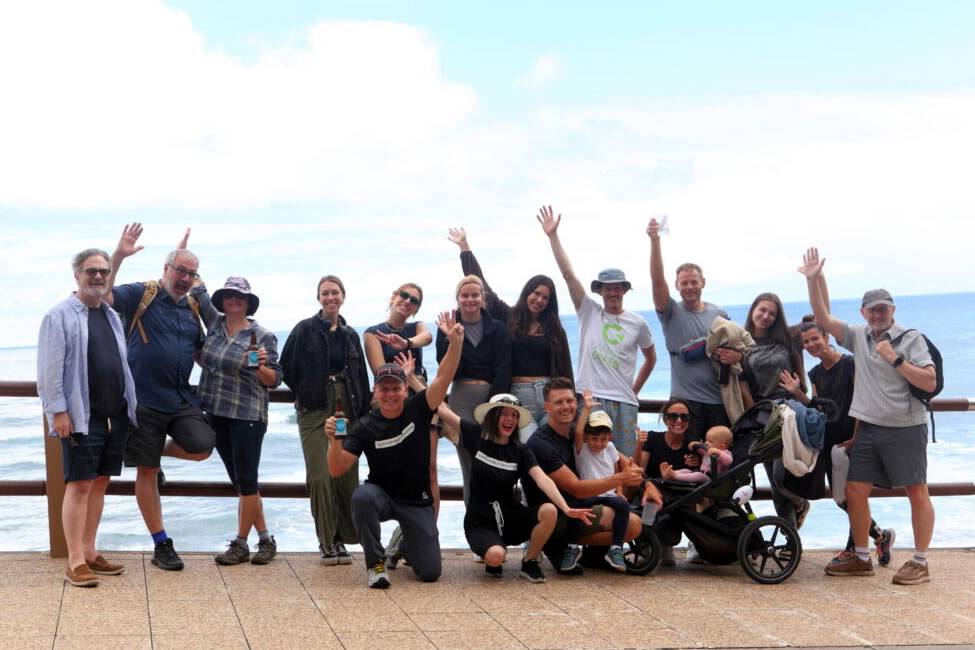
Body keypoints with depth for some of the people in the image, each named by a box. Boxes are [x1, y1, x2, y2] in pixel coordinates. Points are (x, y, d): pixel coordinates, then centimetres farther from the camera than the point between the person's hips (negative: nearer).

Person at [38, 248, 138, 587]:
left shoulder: (112, 316, 16)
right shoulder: (59, 316, -6)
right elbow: (49, 369, -10)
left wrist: (130, 404, 16)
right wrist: (57, 410, -16)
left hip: (114, 416, 7)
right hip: (81, 418, -7)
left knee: (99, 483, 11)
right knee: (79, 485, -5)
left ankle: (89, 552, 19)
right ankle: (75, 562, -2)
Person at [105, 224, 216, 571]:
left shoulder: (194, 306, 11)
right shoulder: (141, 295, -4)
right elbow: (102, 294, -22)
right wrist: (118, 256, -30)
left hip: (181, 399, 4)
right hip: (144, 398, -4)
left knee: (203, 446, -19)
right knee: (147, 473, 2)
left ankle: (159, 451, 14)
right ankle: (161, 545, 14)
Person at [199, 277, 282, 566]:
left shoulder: (263, 336, -4)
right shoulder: (213, 327, 9)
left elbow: (274, 380, -4)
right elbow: (203, 359, 25)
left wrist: (261, 367, -22)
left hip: (247, 415, -5)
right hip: (217, 413, 6)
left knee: (245, 480, -4)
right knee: (238, 479, 9)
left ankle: (240, 544, 6)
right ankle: (265, 539, 18)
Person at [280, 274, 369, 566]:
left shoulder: (351, 335, 13)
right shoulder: (304, 330, 2)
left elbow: (361, 378, 14)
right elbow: (287, 368, 2)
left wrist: (364, 415, 8)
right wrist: (305, 394, 5)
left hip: (346, 409, 3)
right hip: (314, 411, -3)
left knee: (347, 476, 0)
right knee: (320, 476, -10)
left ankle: (342, 539, 12)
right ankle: (326, 542, 2)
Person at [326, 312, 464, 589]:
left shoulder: (417, 409, -9)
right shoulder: (365, 427, -11)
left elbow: (443, 377, -22)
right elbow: (337, 470, -15)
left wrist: (455, 342, -38)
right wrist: (334, 441, -34)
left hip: (418, 501, 1)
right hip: (382, 495, -1)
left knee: (430, 573, -5)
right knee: (362, 497, -38)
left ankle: (405, 546, 33)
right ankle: (375, 563, -17)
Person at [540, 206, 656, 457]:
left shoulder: (638, 323, 9)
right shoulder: (588, 312, 5)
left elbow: (650, 358, 23)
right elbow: (568, 274, -2)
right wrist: (552, 235, -7)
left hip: (624, 402, 1)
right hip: (590, 398, -1)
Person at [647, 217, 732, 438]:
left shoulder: (719, 314, 11)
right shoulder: (671, 313, 2)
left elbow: (737, 347, 18)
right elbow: (657, 280, -13)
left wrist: (738, 356, -9)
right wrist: (655, 241, -24)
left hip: (719, 400, 3)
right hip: (685, 400, -3)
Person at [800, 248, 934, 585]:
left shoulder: (910, 338, -5)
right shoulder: (858, 336, 8)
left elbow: (929, 382, -11)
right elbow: (822, 318, 3)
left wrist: (895, 359, -17)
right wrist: (813, 280, -8)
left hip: (905, 428, -5)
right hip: (868, 428, 5)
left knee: (917, 493, 0)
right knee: (855, 491, 6)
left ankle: (920, 563, 7)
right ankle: (861, 559, 19)